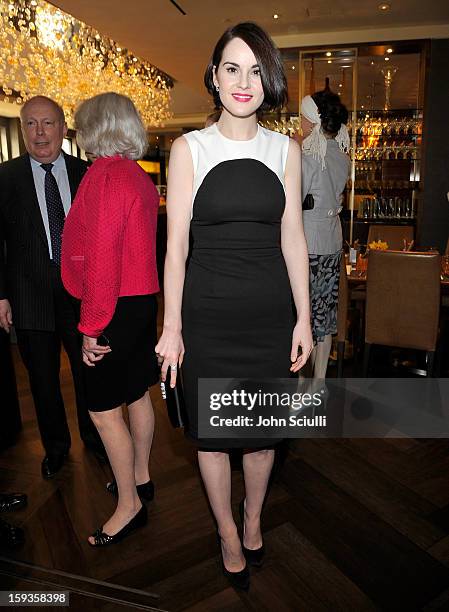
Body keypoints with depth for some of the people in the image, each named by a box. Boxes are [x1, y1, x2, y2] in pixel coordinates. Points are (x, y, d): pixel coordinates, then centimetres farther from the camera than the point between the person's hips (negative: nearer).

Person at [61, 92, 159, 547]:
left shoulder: (104, 176, -17)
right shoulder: (140, 177, 10)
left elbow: (101, 260, -21)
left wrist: (91, 327, -16)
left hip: (117, 307, -9)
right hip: (143, 300, 9)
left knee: (104, 410, 3)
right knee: (136, 394, 19)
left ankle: (129, 504, 18)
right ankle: (140, 476, 38)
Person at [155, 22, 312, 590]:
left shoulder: (285, 149, 6)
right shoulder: (189, 148, -1)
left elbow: (292, 238, 5)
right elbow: (176, 244, -3)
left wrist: (303, 318, 3)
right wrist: (171, 326, -6)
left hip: (270, 310, 2)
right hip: (207, 313, -1)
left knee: (264, 427, 16)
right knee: (212, 430, 11)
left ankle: (253, 518, 45)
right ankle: (228, 533, 39)